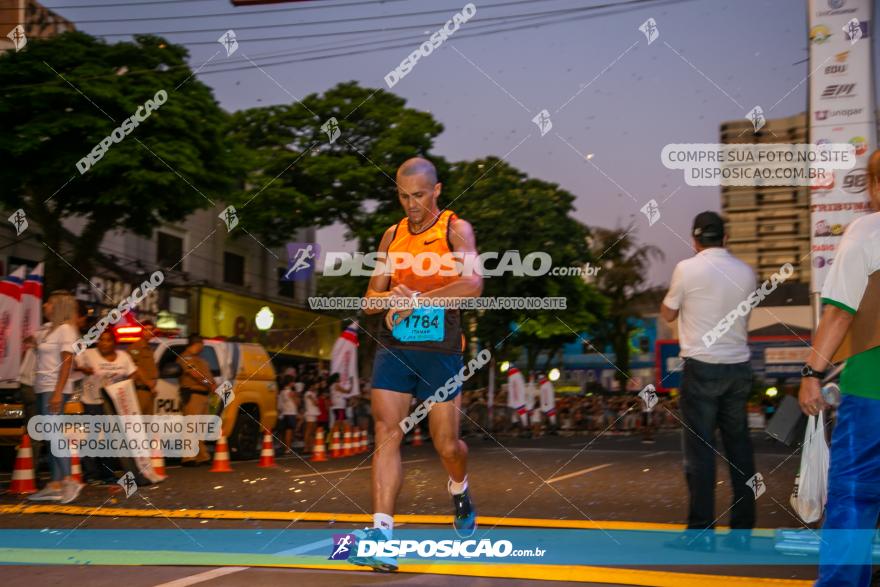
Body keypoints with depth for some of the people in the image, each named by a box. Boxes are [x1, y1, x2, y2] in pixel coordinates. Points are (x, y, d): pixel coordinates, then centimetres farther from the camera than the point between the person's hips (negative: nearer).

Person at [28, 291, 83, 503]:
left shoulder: (65, 330, -8)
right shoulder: (49, 330, 19)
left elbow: (66, 362, -15)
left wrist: (57, 392, -20)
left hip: (54, 389, -9)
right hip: (43, 389, 9)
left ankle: (68, 480, -13)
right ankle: (55, 485, 8)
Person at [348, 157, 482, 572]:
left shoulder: (456, 230, -2)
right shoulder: (392, 236, 12)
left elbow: (472, 284, -20)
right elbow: (370, 300, 13)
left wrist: (416, 299, -21)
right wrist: (390, 296, -10)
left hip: (440, 348, -3)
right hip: (392, 347, 3)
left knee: (447, 444, 5)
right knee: (386, 435, -9)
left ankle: (459, 490, 38)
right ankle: (381, 533, -10)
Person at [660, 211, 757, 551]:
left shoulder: (687, 269, -7)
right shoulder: (745, 272, 5)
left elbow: (667, 314, 5)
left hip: (703, 367, -4)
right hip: (739, 367, 4)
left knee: (700, 448, -1)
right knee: (739, 447, 9)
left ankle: (701, 531, -1)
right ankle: (742, 530, 12)